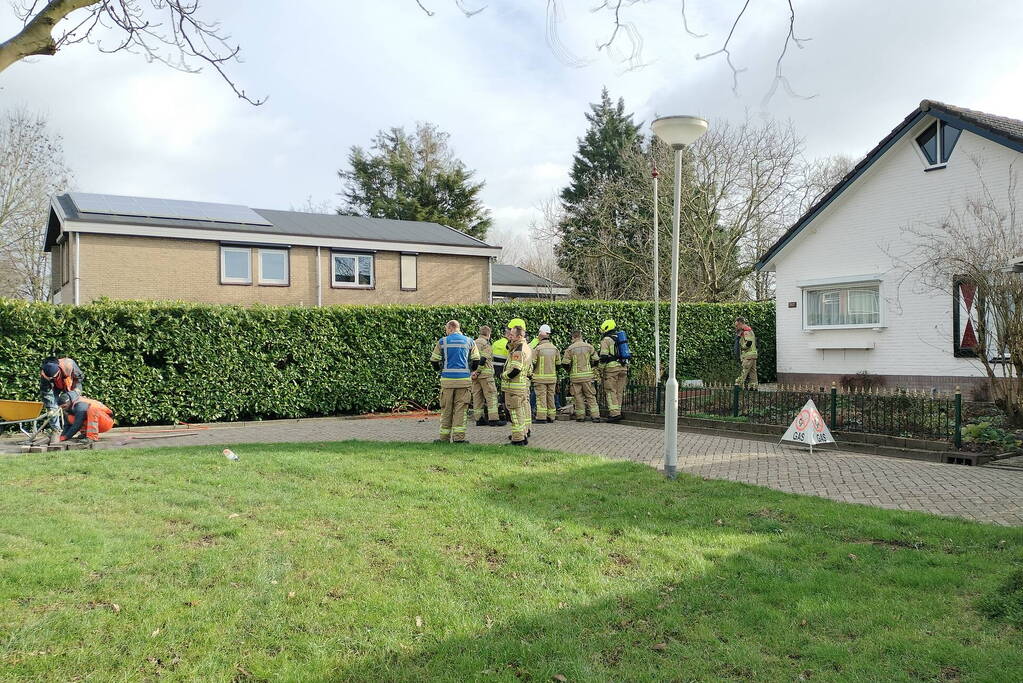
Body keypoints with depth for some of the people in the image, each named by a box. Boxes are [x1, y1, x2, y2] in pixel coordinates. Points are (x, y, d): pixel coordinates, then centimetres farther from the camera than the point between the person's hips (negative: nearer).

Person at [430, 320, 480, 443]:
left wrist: (440, 371, 23)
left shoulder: (442, 341, 2)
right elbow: (476, 360, 6)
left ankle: (444, 436, 12)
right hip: (464, 379, 0)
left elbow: (434, 360, 5)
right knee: (461, 409, 3)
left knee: (446, 409, 8)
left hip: (447, 379, 0)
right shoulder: (469, 341, 6)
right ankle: (459, 436, -1)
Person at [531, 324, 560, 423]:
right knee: (551, 397, 11)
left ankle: (541, 417, -6)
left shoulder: (537, 348, -11)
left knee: (541, 397, -3)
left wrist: (531, 371, 9)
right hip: (552, 377, 5)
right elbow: (558, 363, 10)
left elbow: (532, 363, -9)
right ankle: (551, 417, 15)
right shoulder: (554, 348, 5)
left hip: (540, 377, -5)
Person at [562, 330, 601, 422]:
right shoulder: (589, 346, 1)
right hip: (587, 375, 1)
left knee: (578, 396, 7)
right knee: (591, 396, 6)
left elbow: (565, 363, -6)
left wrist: (569, 369, 15)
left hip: (575, 376, -1)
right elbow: (596, 359, 3)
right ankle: (595, 415, 0)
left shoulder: (570, 348, -5)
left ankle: (580, 416, 8)